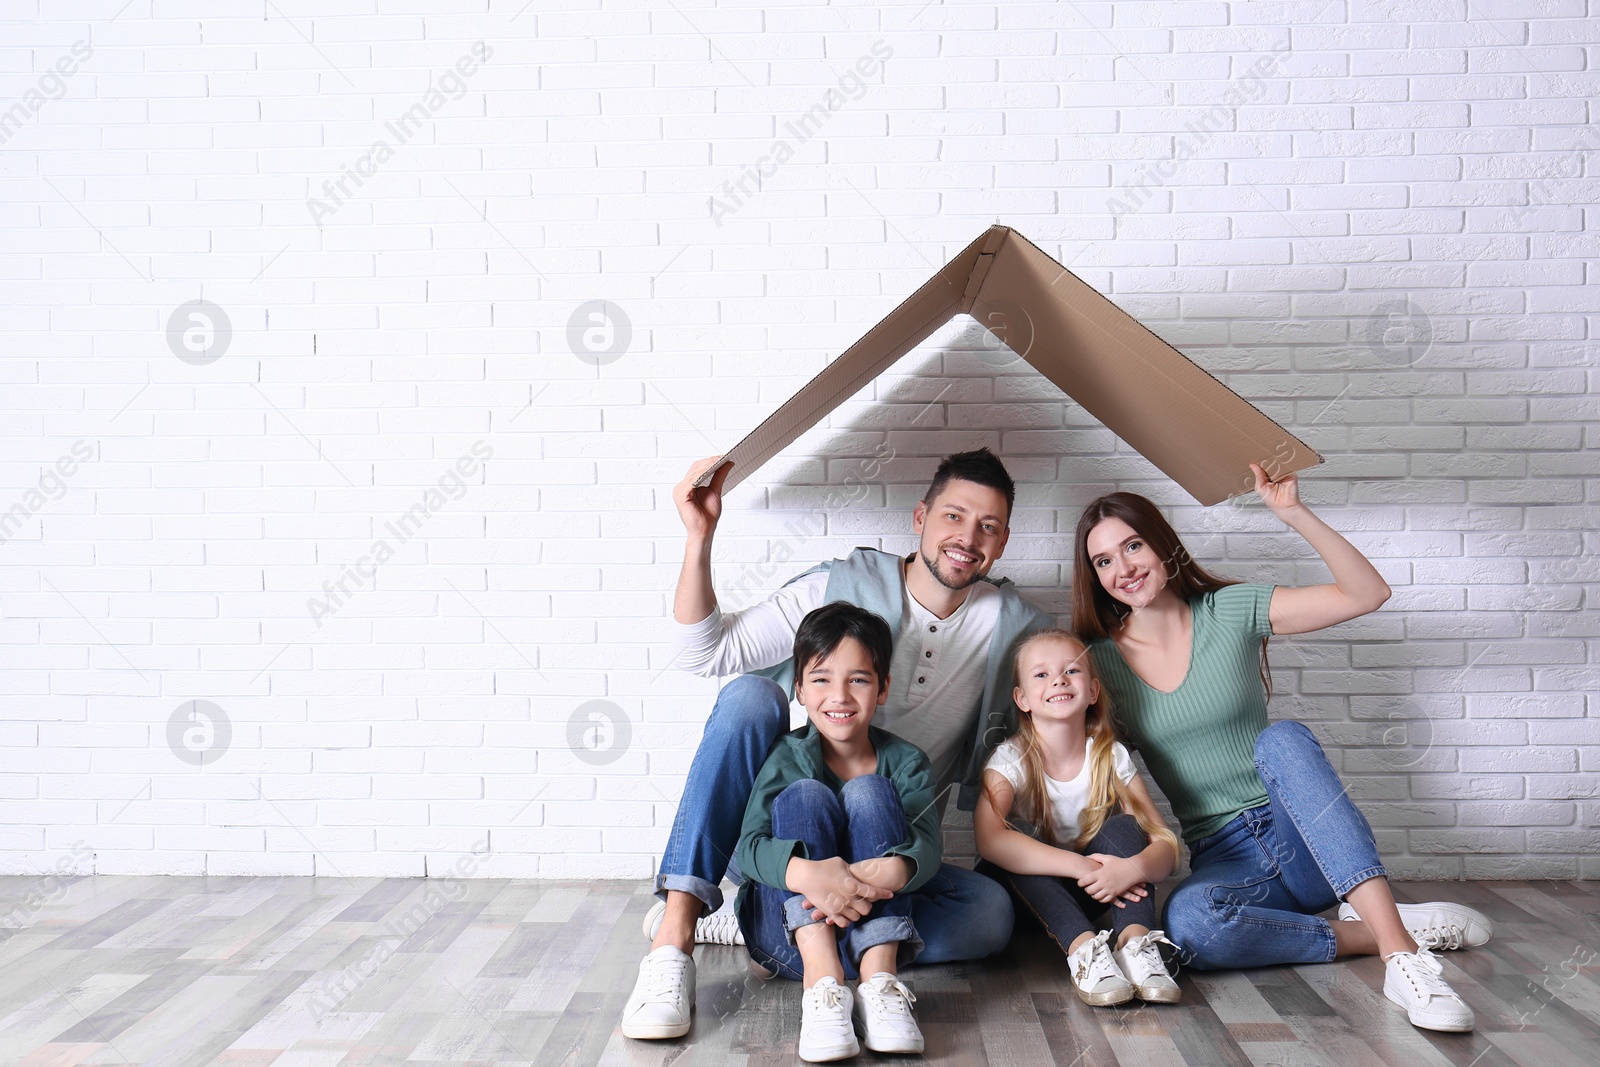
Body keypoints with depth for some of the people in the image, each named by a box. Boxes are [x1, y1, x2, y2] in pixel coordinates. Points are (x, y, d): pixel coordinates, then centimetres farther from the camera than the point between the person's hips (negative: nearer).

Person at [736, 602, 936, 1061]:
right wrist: (805, 872, -43)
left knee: (869, 792, -20)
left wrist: (892, 870, -42)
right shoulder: (788, 756, -4)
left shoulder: (906, 763, 1)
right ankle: (822, 981, -37)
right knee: (806, 795, -23)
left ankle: (878, 976, -31)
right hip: (792, 928, 0)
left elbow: (927, 843, -17)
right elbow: (749, 845, -19)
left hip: (873, 926, 0)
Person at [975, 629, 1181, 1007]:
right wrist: (1081, 866, -42)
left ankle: (1136, 942, -33)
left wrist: (1134, 867, -39)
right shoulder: (1011, 760, -17)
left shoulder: (1111, 757, -9)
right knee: (1017, 836, -30)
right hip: (1028, 891, -2)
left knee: (1121, 827, -21)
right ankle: (1083, 948, -39)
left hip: (1084, 896, 2)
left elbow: (1166, 845, -15)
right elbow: (989, 838, -35)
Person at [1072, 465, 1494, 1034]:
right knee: (1187, 921, -37)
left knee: (1281, 739, -35)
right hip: (1221, 859, 1)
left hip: (1299, 839, 0)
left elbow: (1367, 593, -6)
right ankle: (1364, 932, -17)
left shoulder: (1230, 611, 0)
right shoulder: (1101, 660, 2)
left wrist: (1295, 514, -18)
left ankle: (1399, 948, -41)